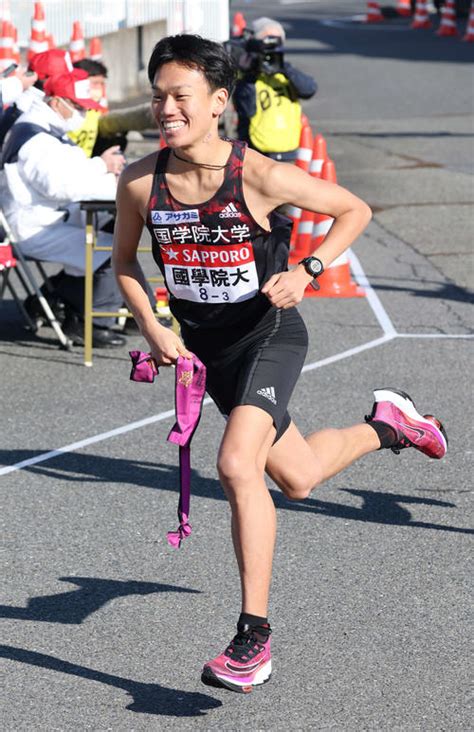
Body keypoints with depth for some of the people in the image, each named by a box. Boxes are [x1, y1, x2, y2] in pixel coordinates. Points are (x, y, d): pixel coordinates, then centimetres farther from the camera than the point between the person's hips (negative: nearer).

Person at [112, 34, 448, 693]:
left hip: (268, 333, -5)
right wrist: (152, 328, -8)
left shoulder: (259, 176, -22)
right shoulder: (140, 182, -11)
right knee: (298, 479, 19)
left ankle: (254, 637, -18)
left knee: (237, 465, -28)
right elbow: (125, 262, 6)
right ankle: (385, 424, 51)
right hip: (204, 343, 5)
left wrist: (307, 272, -21)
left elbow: (355, 210, -8)